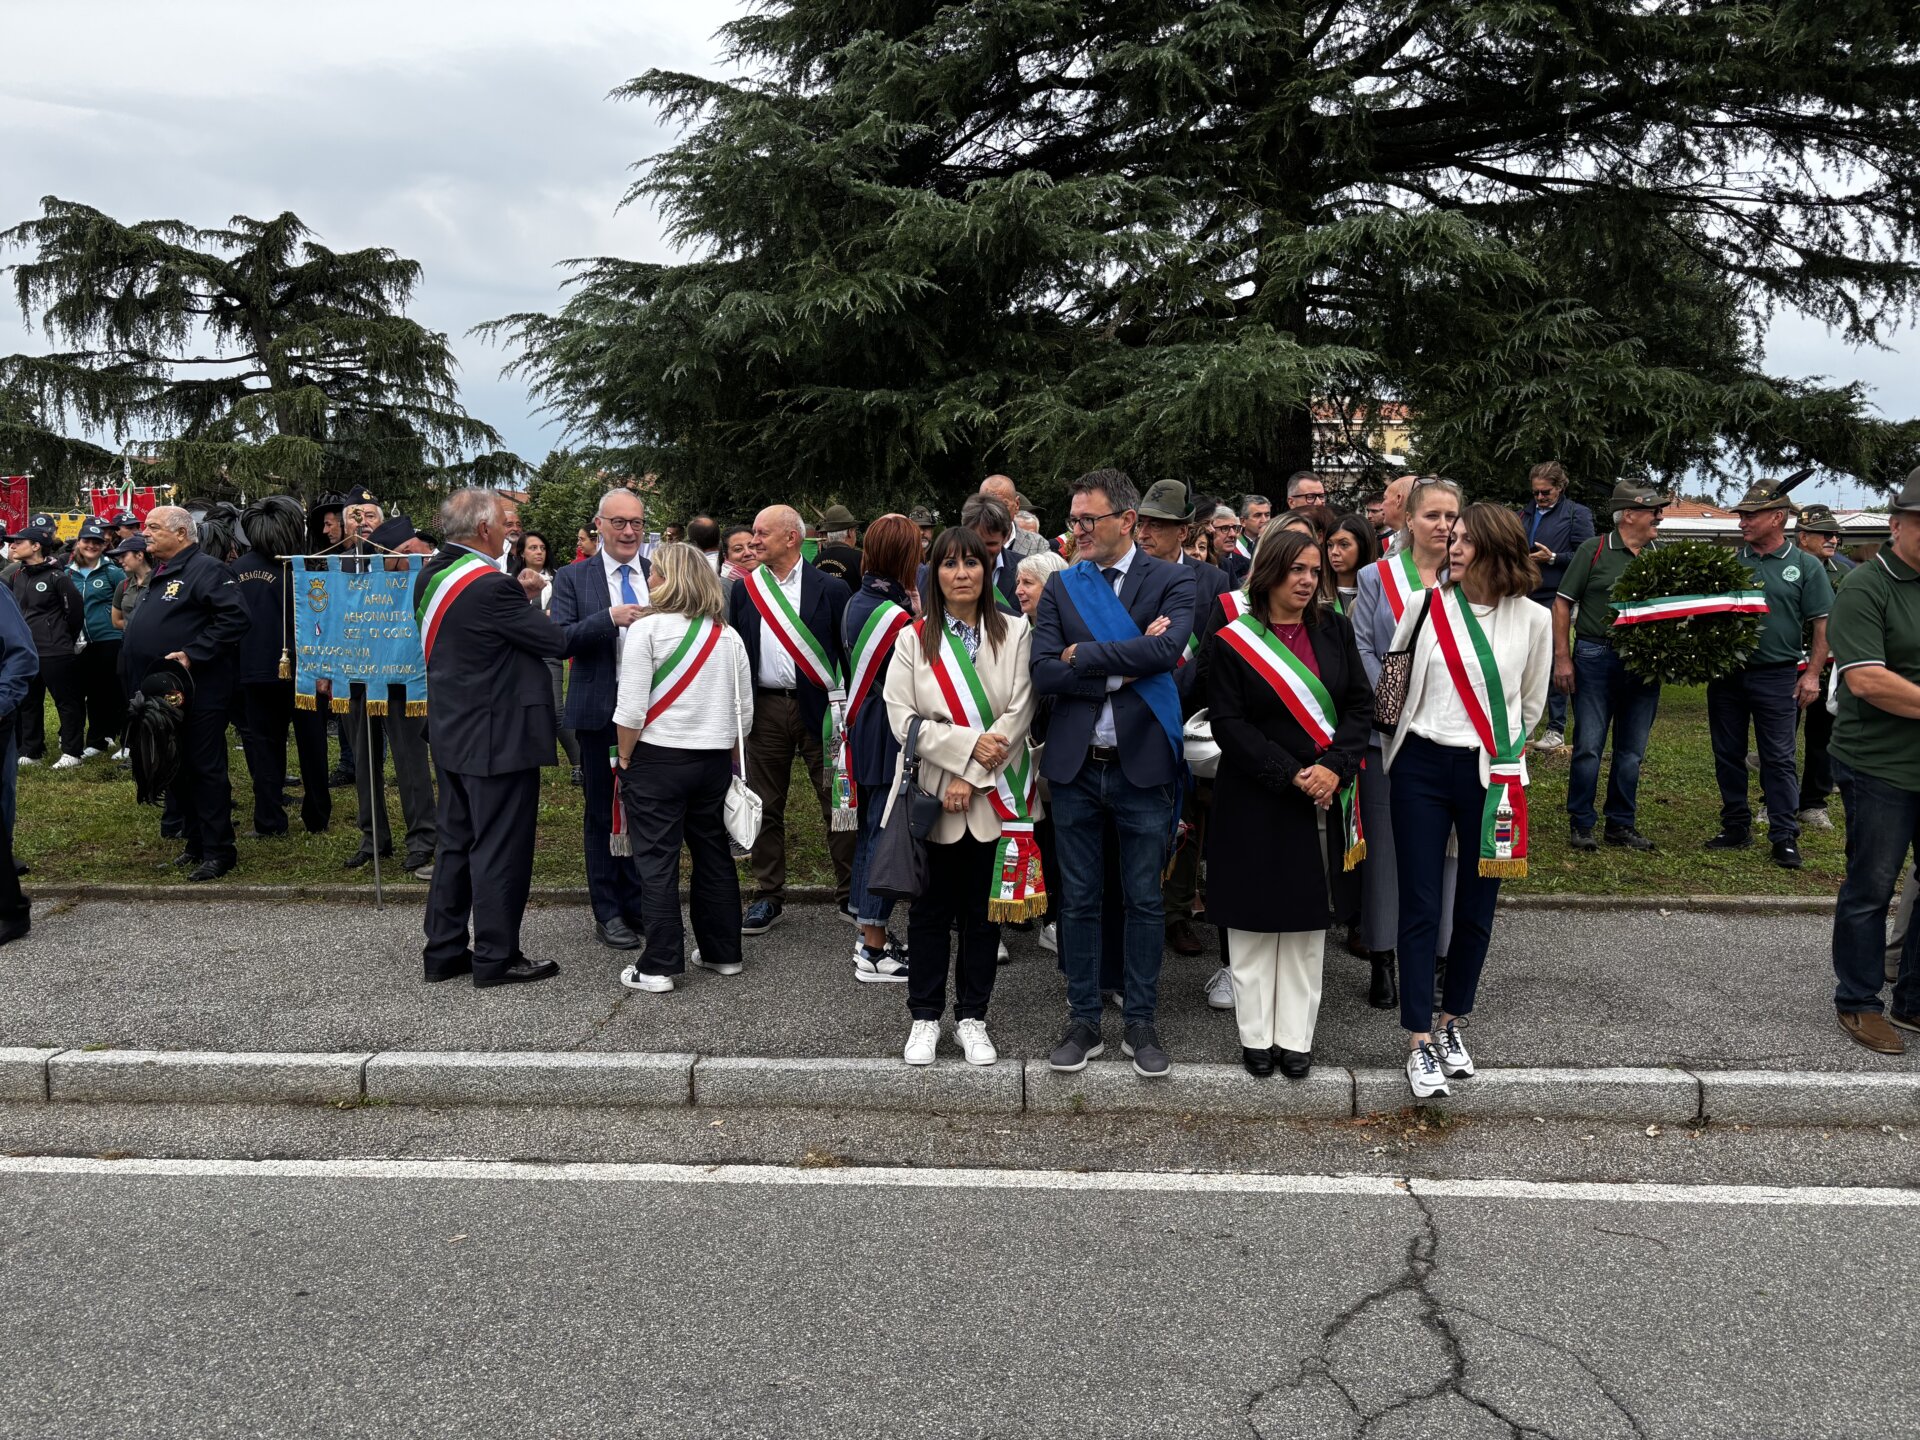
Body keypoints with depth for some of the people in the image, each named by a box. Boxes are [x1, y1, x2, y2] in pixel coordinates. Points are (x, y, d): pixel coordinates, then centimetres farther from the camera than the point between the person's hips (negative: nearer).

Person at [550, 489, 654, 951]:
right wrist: (610, 618, -24)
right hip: (600, 713, -2)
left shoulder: (660, 576, 6)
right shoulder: (573, 579, -2)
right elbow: (559, 640, -13)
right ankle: (608, 913, 17)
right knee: (602, 813, 7)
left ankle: (639, 904, 25)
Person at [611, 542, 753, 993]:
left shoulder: (647, 628, -11)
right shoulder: (728, 636, 6)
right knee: (713, 854, 15)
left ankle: (659, 966, 5)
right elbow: (744, 712, 9)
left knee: (657, 862, 1)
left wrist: (625, 758, -2)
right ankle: (722, 952, 24)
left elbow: (631, 708, -14)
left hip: (658, 758, -5)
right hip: (715, 760, 5)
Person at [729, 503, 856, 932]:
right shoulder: (744, 590, 6)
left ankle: (850, 893, 14)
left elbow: (848, 651, -1)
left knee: (837, 802, 2)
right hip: (765, 708, 3)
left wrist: (849, 710, -6)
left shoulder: (830, 588, -2)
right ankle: (768, 896, 20)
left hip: (820, 706, -3)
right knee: (766, 807, 9)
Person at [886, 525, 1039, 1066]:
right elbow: (902, 717, -5)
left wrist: (971, 777, -13)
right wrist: (968, 745, -15)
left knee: (984, 911, 8)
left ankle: (972, 1016, 22)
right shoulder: (914, 639, 4)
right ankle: (925, 1017, 21)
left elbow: (1018, 713, -6)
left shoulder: (1014, 633, 2)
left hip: (993, 797, 0)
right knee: (930, 912, 8)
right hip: (931, 796, 0)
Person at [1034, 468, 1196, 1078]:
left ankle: (1141, 1024, 21)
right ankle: (1083, 1021, 22)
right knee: (1079, 900, 10)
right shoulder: (1060, 586, 5)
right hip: (1074, 764, 2)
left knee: (1144, 900, 8)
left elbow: (1168, 647, -21)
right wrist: (1122, 672, -13)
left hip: (1143, 764, -2)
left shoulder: (1171, 580, -1)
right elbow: (1044, 672, -6)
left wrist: (1084, 654, -13)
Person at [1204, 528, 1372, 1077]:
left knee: (1308, 922, 7)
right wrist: (1291, 774, -17)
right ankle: (1256, 1036, 16)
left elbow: (1361, 705, 3)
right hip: (1255, 802, -3)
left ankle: (1296, 1037, 16)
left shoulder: (1334, 631, 7)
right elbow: (1228, 723, -9)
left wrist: (1334, 767, -13)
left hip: (1325, 799, 3)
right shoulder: (1232, 641, -4)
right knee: (1255, 919, 4)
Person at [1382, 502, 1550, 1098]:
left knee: (1476, 910, 9)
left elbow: (1531, 704, 13)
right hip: (1422, 766, -1)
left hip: (1491, 775, 1)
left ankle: (1452, 1021, 28)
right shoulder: (1424, 607, -1)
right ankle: (1420, 1042, 6)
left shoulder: (1532, 619, 0)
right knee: (1420, 908, -1)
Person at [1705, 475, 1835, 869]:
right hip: (1726, 672, 4)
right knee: (1728, 755, 10)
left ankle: (1785, 837, 5)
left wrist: (1812, 674, -7)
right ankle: (1736, 828, 21)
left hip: (1776, 677, -3)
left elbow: (1823, 625, 0)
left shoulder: (1805, 567, -1)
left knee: (1778, 759, -1)